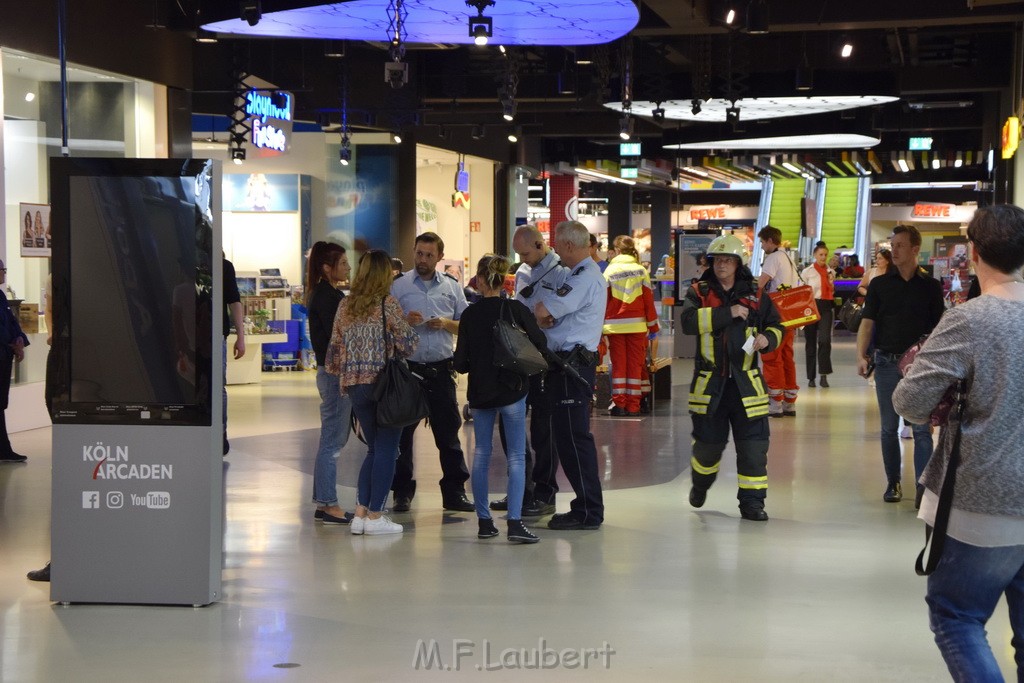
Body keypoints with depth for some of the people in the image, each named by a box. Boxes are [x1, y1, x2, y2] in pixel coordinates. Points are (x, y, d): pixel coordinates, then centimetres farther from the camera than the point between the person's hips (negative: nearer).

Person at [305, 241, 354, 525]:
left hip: (331, 371, 10)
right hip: (334, 373, -10)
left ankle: (323, 502, 20)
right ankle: (328, 504, 1)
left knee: (333, 439, 14)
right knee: (332, 440, -4)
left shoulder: (327, 294, 16)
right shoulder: (327, 297, -15)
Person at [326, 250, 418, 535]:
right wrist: (412, 331, 13)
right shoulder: (387, 303, -8)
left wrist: (342, 376, 25)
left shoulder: (345, 305, 8)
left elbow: (335, 346, 11)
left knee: (374, 448, 16)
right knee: (386, 450, 2)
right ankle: (375, 516, 1)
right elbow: (407, 344, -8)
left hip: (355, 384, 6)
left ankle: (361, 512, 10)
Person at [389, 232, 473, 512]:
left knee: (448, 431, 5)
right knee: (402, 431, 3)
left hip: (441, 368, 2)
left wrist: (447, 324, -7)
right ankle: (402, 492, 13)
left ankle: (454, 491, 12)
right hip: (407, 366, -1)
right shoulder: (398, 286, 3)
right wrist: (405, 322, -15)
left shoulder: (452, 287, 10)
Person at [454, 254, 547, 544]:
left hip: (480, 391, 2)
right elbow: (540, 343, -4)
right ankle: (515, 522, -11)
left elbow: (461, 363, -3)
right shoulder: (517, 310, -8)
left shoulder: (470, 315, -4)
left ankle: (484, 521, 14)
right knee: (516, 455, -1)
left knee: (481, 454, 13)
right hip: (512, 389, -2)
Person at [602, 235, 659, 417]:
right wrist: (653, 326, 7)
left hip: (614, 325, 0)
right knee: (635, 365, 5)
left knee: (618, 365, 6)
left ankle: (618, 405, 2)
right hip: (637, 325, 0)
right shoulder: (640, 270, 1)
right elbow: (648, 300, 0)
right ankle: (633, 406, 4)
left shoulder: (609, 271, 1)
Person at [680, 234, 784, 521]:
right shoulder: (699, 292, 2)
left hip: (746, 381, 1)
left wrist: (768, 338, -8)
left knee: (754, 444, -3)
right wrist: (728, 313, -22)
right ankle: (701, 482, 39)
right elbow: (688, 321, -17)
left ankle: (752, 500, 7)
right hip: (710, 381, -1)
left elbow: (776, 326, 16)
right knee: (709, 441, 9)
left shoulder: (756, 295, 7)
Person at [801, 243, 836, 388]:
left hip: (826, 307, 1)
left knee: (825, 340, -16)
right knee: (810, 342, 4)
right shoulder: (807, 272, 2)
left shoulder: (831, 272, 11)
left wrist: (831, 283, -1)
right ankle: (811, 377, 12)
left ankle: (824, 375, -11)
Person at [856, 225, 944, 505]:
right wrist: (861, 356, -13)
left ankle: (924, 488, -4)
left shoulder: (930, 286, 3)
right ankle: (893, 482, 19)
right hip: (887, 363, 2)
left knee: (922, 428, -4)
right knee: (889, 428, 9)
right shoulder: (879, 284, 4)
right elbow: (867, 323, 0)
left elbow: (939, 329, 4)